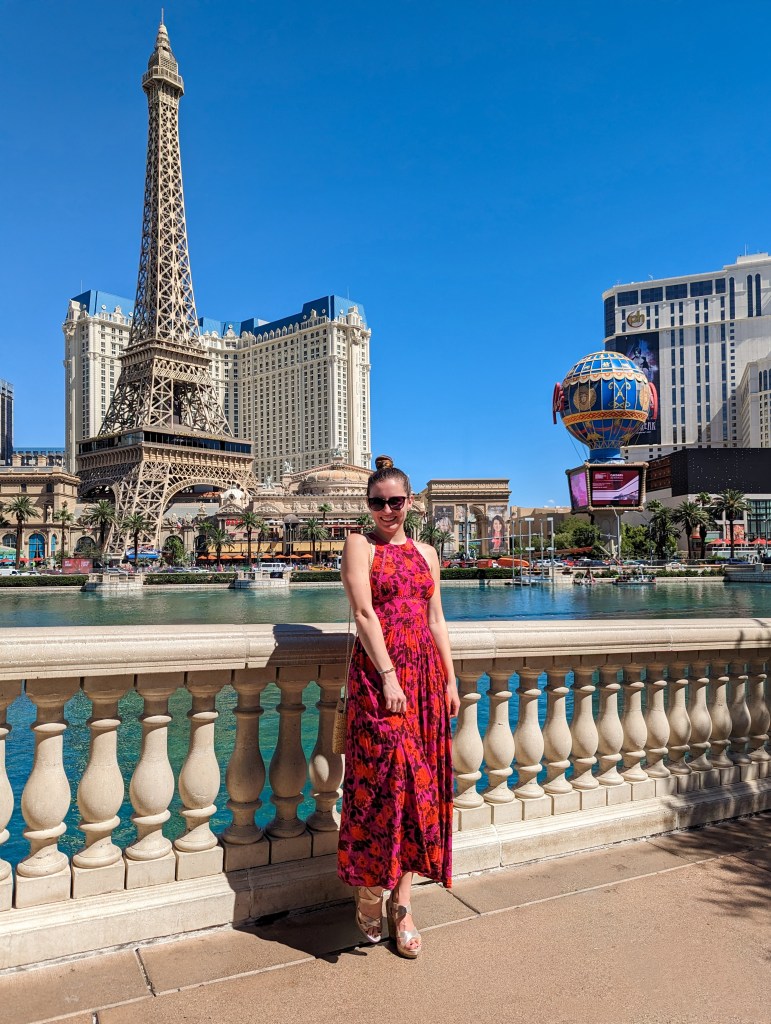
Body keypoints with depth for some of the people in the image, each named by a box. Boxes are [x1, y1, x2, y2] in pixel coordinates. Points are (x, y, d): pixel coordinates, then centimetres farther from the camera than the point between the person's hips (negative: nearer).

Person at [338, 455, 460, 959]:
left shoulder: (426, 553, 14)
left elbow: (436, 619, 15)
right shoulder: (360, 545, -1)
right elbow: (365, 613, -10)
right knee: (385, 775, -7)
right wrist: (388, 676, -18)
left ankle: (402, 902, 19)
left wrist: (450, 679, 9)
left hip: (425, 675, 5)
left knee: (420, 782, 6)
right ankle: (369, 891, 16)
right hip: (378, 672, -5)